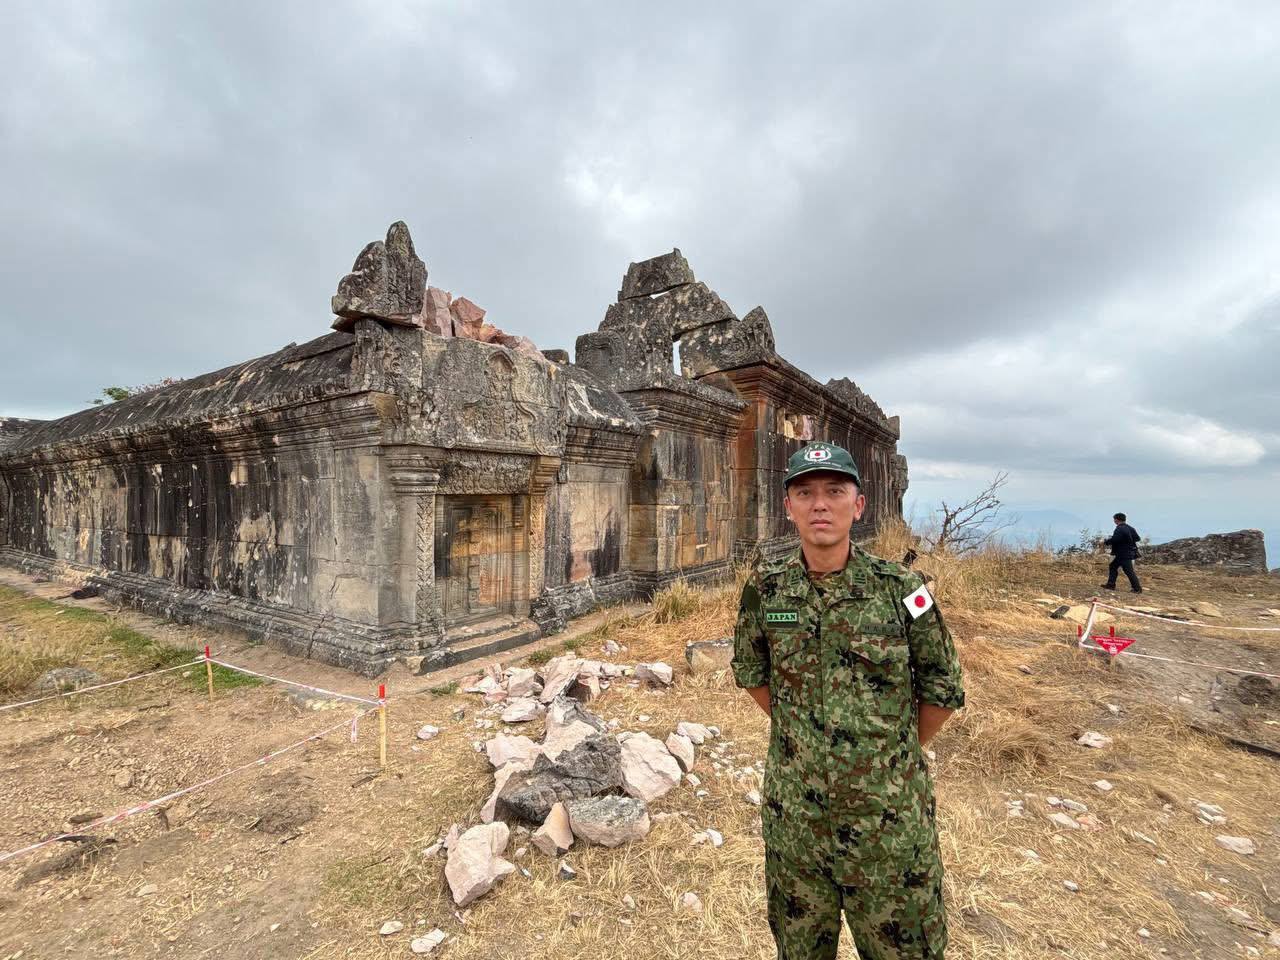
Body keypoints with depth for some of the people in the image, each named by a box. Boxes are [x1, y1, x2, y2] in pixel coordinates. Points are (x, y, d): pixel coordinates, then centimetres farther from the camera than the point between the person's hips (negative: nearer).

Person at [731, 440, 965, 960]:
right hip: (793, 809, 2)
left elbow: (942, 689, 0)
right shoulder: (765, 587, -9)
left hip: (889, 814, -1)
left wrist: (897, 753, 5)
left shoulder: (901, 589, -14)